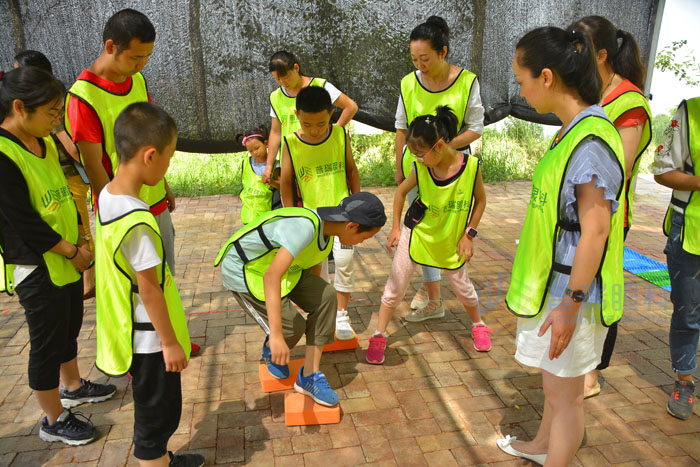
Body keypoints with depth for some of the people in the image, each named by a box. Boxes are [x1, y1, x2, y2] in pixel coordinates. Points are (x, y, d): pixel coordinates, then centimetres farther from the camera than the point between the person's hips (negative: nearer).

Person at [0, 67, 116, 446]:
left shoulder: (45, 143, 5)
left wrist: (80, 239, 2)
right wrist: (72, 252, -15)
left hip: (68, 259, 8)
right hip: (36, 269, -8)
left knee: (69, 329, 23)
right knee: (48, 343, 6)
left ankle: (72, 387, 46)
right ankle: (54, 421, 23)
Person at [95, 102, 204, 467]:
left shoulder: (107, 194, -2)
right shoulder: (138, 222, -30)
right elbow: (149, 289, -23)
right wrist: (170, 342, -11)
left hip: (131, 330, 9)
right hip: (150, 338, -9)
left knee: (155, 409, 27)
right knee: (158, 415, 11)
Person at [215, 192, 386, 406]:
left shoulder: (326, 227, -5)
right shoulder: (306, 227, -35)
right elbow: (272, 276, -43)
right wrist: (276, 335, -45)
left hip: (273, 262, 8)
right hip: (243, 269, -8)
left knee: (326, 296, -12)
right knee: (292, 326, -14)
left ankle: (309, 376, -2)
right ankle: (270, 350, 24)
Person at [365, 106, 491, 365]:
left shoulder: (471, 165, -20)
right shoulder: (420, 168, -17)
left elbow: (480, 200, -5)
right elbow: (401, 191, 1)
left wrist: (468, 234, -8)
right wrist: (396, 227, 0)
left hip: (451, 239, 0)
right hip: (416, 233, 0)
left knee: (462, 285, 14)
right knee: (395, 285, 3)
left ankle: (477, 325, 42)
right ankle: (379, 336, 18)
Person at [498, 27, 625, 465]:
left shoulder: (591, 141, -23)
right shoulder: (575, 130, 7)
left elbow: (595, 231, -24)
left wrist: (571, 304, -20)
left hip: (572, 293, -10)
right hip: (556, 283, 10)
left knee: (564, 392, 8)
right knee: (555, 380, 27)